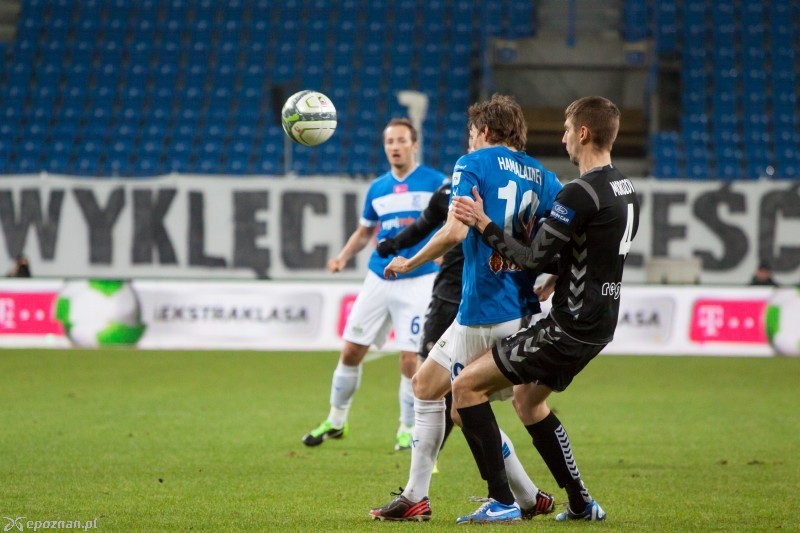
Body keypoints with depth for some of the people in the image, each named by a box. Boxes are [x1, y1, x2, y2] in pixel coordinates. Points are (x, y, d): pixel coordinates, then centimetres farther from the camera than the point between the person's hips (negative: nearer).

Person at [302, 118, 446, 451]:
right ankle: (335, 421, 23)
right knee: (351, 351, 6)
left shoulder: (435, 183, -5)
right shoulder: (377, 189, 8)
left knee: (409, 359, -9)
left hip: (418, 282, -4)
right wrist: (343, 258, 4)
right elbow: (364, 231, 20)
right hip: (379, 280, 4)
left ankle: (408, 430, 9)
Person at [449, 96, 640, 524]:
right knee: (527, 399, 28)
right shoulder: (626, 191, 8)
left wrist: (483, 224, -11)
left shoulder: (580, 194, -20)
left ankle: (501, 501, -5)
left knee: (467, 386, -3)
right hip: (600, 323, 9)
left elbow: (535, 259, -19)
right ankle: (581, 505, 26)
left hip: (568, 328, -9)